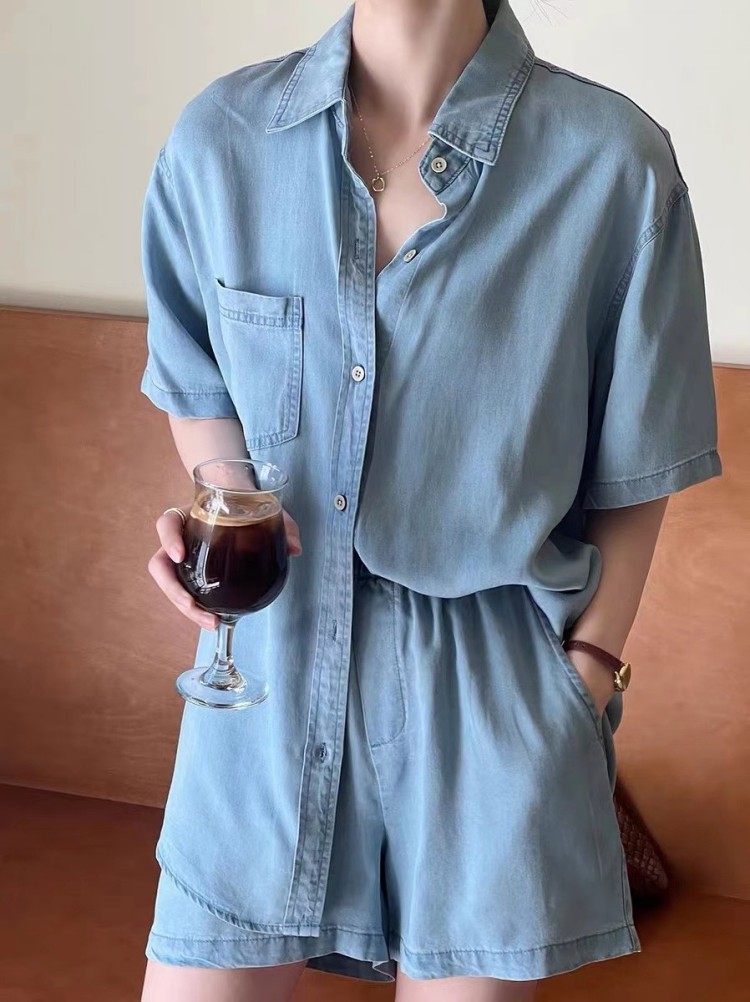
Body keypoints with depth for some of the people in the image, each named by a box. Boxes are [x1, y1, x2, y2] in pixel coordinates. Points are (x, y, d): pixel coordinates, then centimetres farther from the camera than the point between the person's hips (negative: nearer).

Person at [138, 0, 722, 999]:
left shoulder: (613, 162, -12)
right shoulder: (218, 138, -4)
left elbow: (633, 473, -3)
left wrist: (586, 682, -2)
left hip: (494, 688, -2)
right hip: (275, 656, 2)